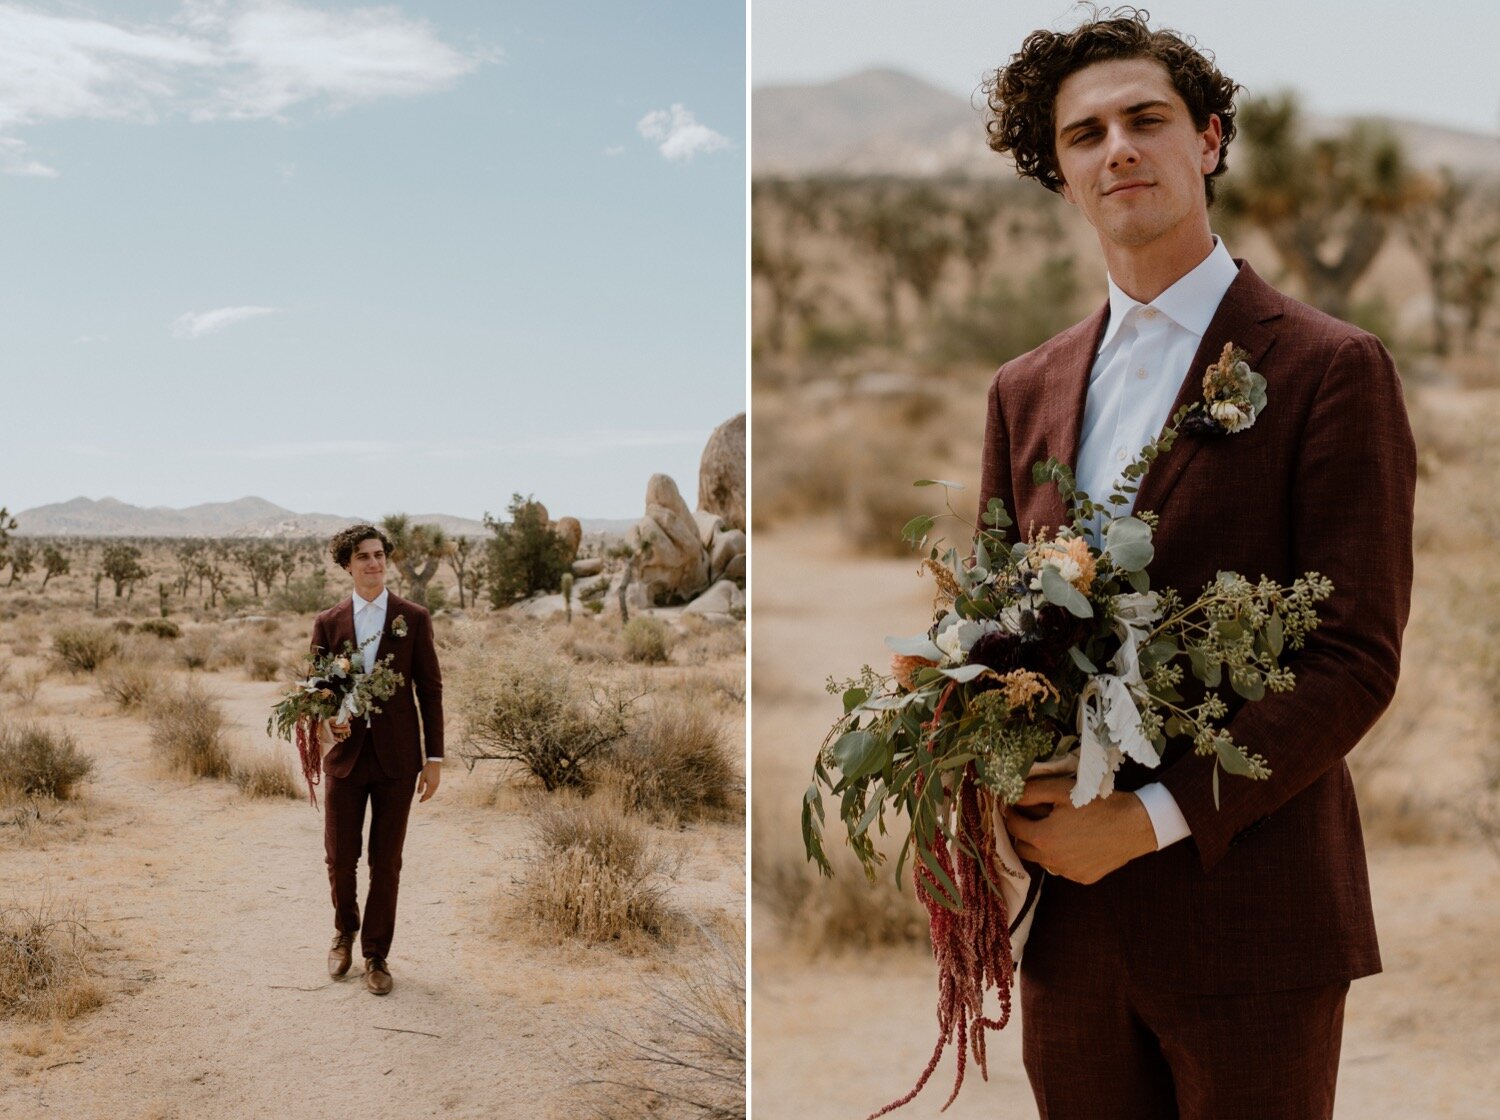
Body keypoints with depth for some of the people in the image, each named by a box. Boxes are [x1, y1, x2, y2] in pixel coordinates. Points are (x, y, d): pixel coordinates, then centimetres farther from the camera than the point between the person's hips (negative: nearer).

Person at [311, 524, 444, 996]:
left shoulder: (414, 618, 1)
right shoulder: (328, 623, 5)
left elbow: (430, 689, 2)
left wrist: (434, 757, -2)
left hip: (397, 758, -1)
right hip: (346, 755, 1)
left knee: (386, 862, 4)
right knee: (340, 856, 6)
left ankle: (376, 955, 17)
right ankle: (345, 934, 33)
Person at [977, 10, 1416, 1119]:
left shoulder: (1333, 369, -5)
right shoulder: (1026, 391, 12)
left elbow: (1357, 660, -10)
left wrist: (1153, 818, -18)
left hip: (1252, 920, -4)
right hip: (1072, 927, 5)